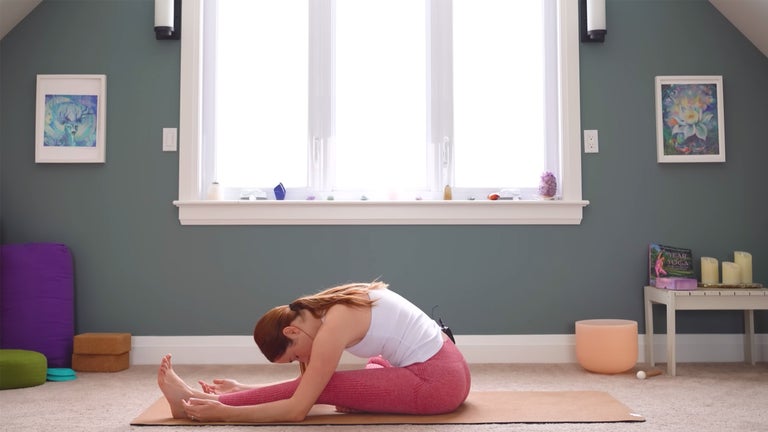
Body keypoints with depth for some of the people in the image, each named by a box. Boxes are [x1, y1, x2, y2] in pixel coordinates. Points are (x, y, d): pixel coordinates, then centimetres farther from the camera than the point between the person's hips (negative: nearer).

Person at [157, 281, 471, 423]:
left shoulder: (332, 327, -18)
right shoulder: (331, 307, 9)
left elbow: (297, 409, -17)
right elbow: (305, 384, 17)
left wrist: (224, 413, -14)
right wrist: (243, 390, 14)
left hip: (436, 384, -9)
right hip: (448, 369, 9)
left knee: (321, 387, -8)